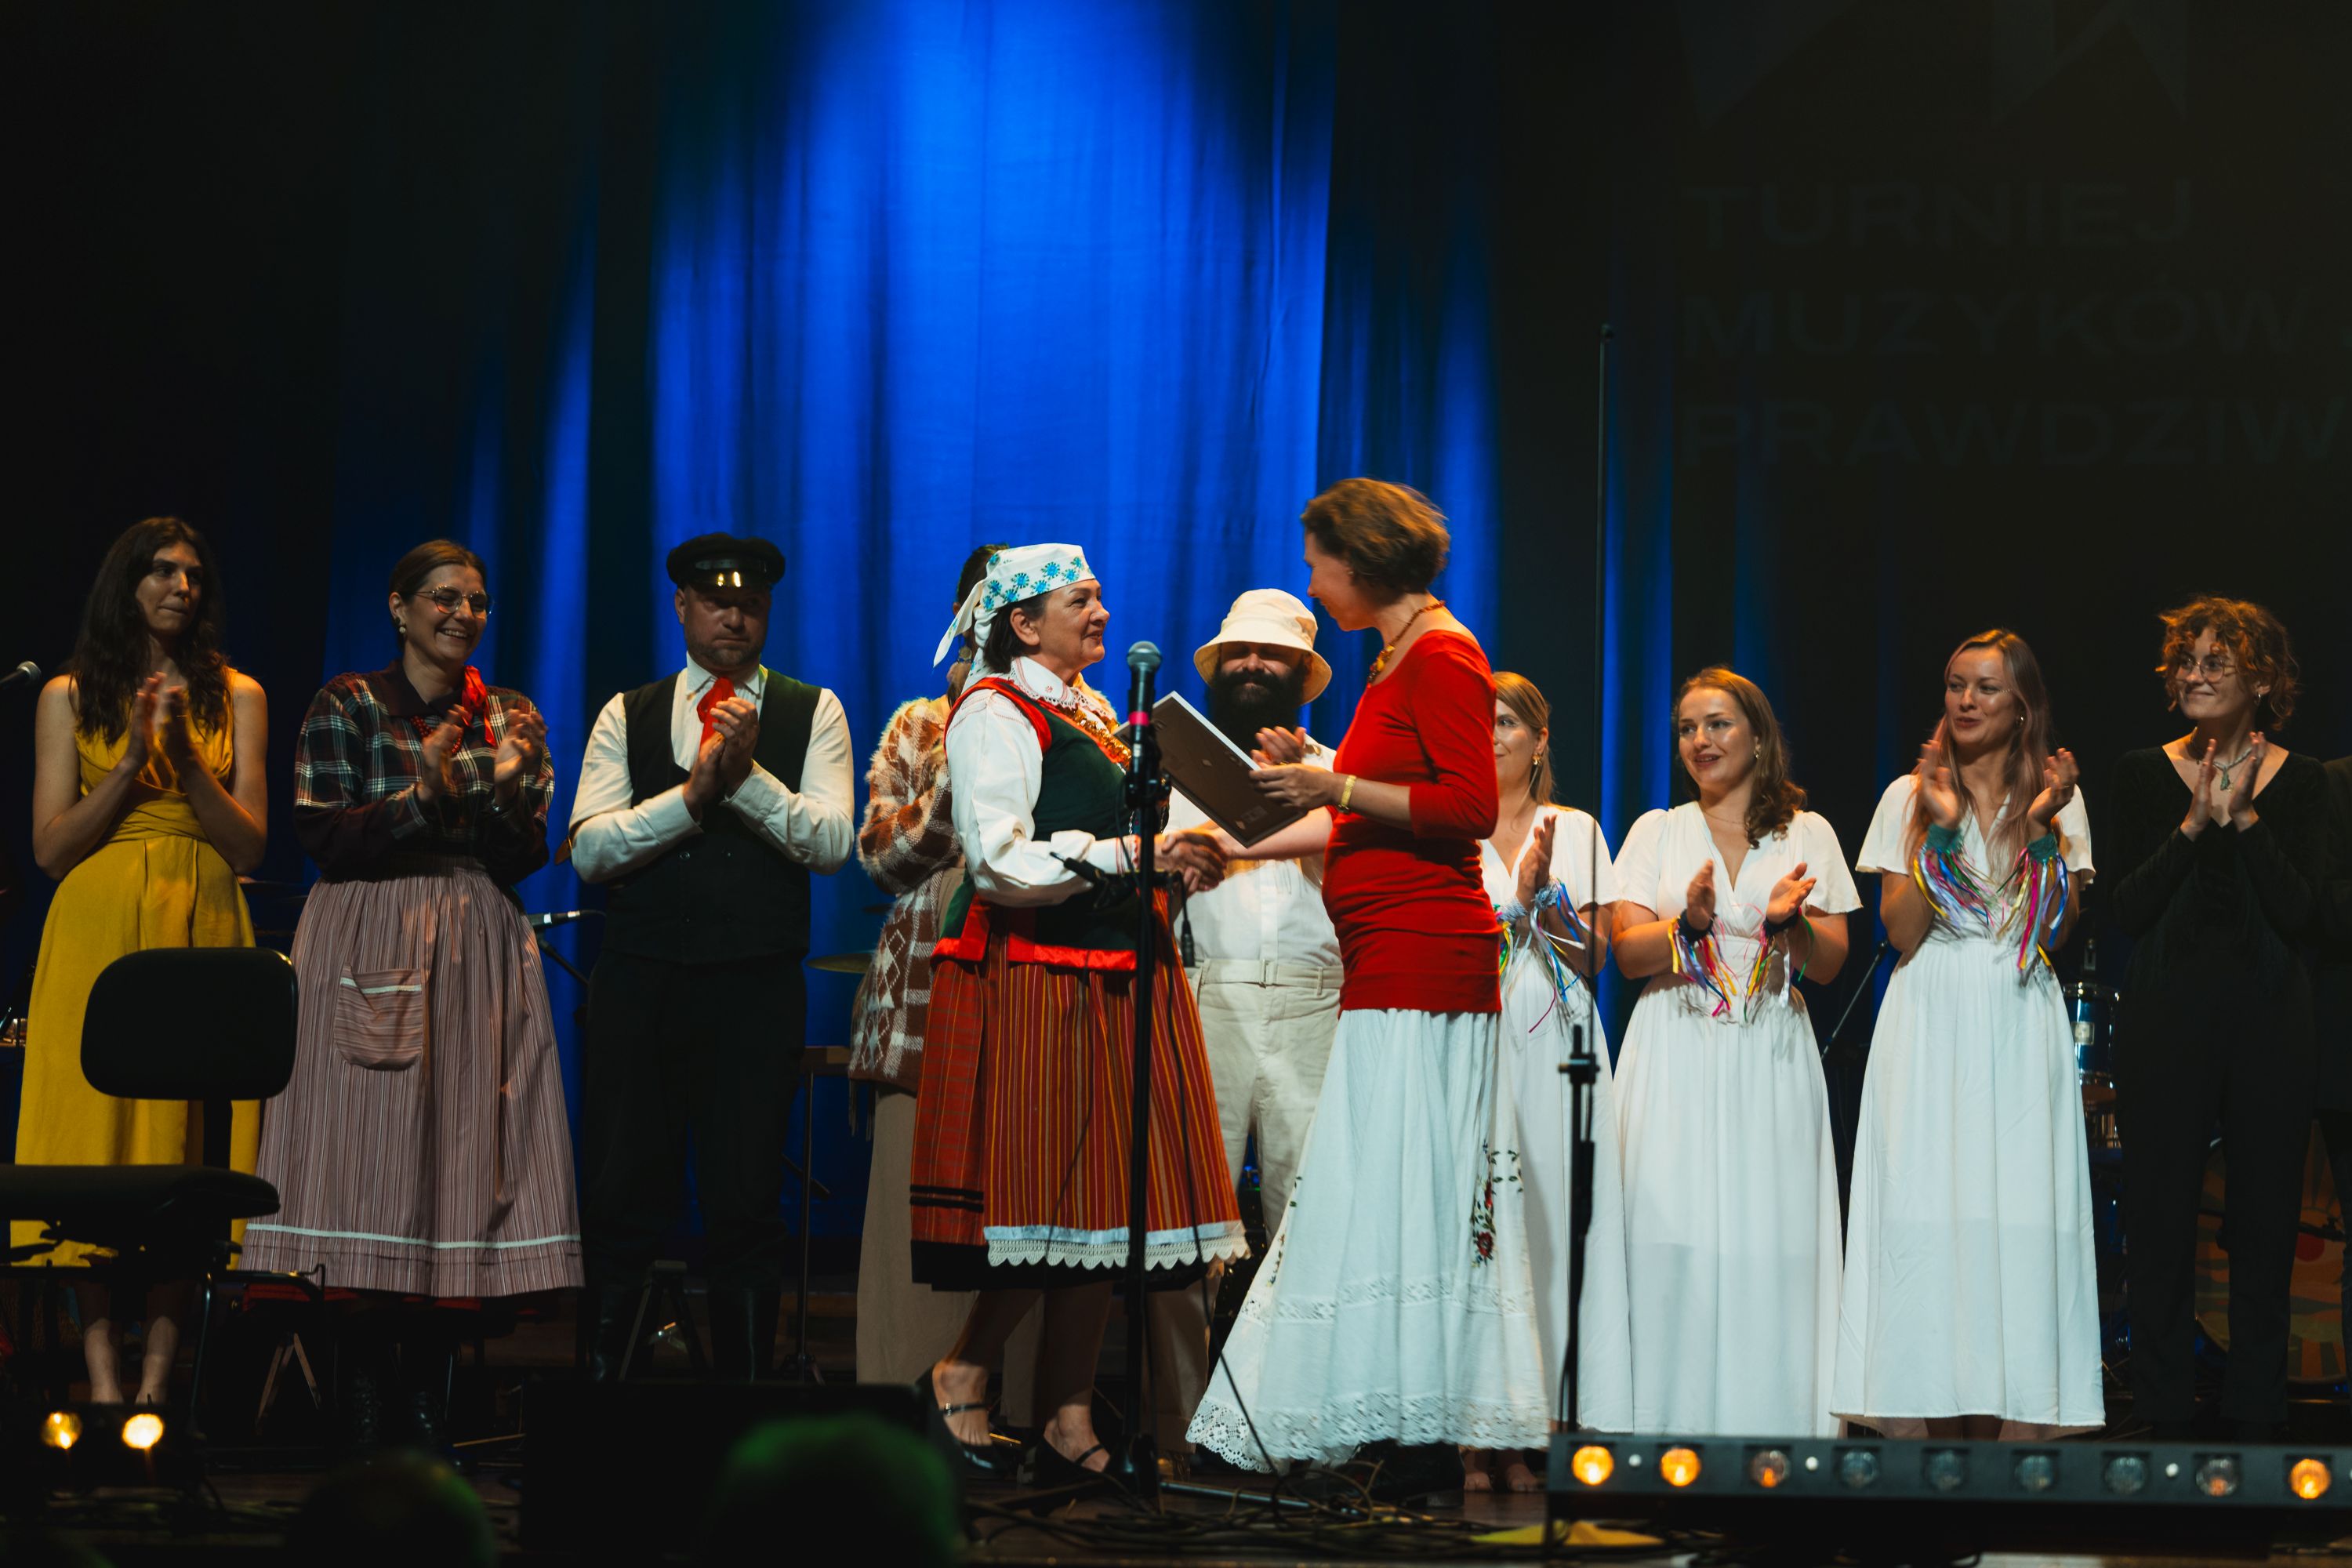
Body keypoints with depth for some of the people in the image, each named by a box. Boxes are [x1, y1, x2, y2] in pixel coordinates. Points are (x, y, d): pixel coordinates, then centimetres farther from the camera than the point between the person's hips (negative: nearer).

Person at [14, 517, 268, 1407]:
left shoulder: (236, 695, 10)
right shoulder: (71, 695, 8)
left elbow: (249, 846, 3)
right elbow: (52, 849, 1)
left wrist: (186, 753, -10)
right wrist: (134, 758, -9)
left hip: (203, 933, 1)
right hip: (98, 934, -1)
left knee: (188, 1142, -3)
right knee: (98, 1131, -5)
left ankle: (158, 1372, -1)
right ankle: (103, 1374, -4)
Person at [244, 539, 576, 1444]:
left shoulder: (508, 717, 12)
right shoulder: (347, 706, 3)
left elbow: (524, 862, 6)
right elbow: (323, 840, -6)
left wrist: (510, 786, -12)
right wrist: (423, 794, -16)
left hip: (477, 956, 3)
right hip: (371, 951, -3)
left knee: (464, 1151, -2)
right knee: (373, 1153, -8)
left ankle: (428, 1391, 4)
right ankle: (361, 1395, -4)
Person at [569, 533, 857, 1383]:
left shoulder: (812, 713, 7)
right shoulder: (627, 716, 10)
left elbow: (832, 842, -5)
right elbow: (590, 848, -2)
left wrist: (747, 775, -18)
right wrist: (693, 793, -14)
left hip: (756, 988, -1)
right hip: (638, 984, 1)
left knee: (746, 1209, 1)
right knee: (620, 1203, 2)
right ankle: (597, 1381, 12)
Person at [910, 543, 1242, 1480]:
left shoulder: (1093, 714, 23)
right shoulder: (995, 714, -5)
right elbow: (999, 858, -16)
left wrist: (1180, 859, 10)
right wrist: (1129, 853, -19)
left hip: (1114, 977, 9)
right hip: (1035, 981, -8)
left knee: (1102, 1209, 4)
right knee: (1056, 1195, -10)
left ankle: (1070, 1421, 8)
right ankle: (962, 1373, 6)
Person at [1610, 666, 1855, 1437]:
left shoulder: (1808, 835, 11)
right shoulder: (1657, 832, 12)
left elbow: (1830, 963, 5)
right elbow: (1629, 953, 2)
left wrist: (1789, 922, -16)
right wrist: (1689, 923, -18)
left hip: (1769, 1063, 0)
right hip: (1676, 1062, 0)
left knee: (1768, 1240, -7)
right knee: (1674, 1237, -8)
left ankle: (1770, 1421, -4)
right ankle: (1672, 1423, -6)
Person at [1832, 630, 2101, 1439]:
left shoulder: (2057, 797, 8)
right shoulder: (1909, 796, 7)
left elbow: (2055, 931, -2)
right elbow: (1902, 931, -3)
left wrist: (2041, 826, -10)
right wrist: (1940, 828, -10)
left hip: (2020, 1036, 0)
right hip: (1931, 1030, 0)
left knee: (2020, 1210, -6)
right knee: (1926, 1207, -6)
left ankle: (2021, 1425, -5)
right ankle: (1922, 1422, -5)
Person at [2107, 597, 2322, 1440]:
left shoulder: (2298, 781, 3)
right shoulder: (2144, 773, 4)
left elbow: (2299, 915, -7)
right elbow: (2127, 910, -4)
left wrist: (2244, 818, -15)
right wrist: (2192, 826, -14)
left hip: (2270, 1020, 0)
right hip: (2168, 1016, 0)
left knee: (2265, 1219, 5)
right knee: (2161, 1220, 1)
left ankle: (2256, 1418, 15)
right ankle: (2166, 1417, 11)